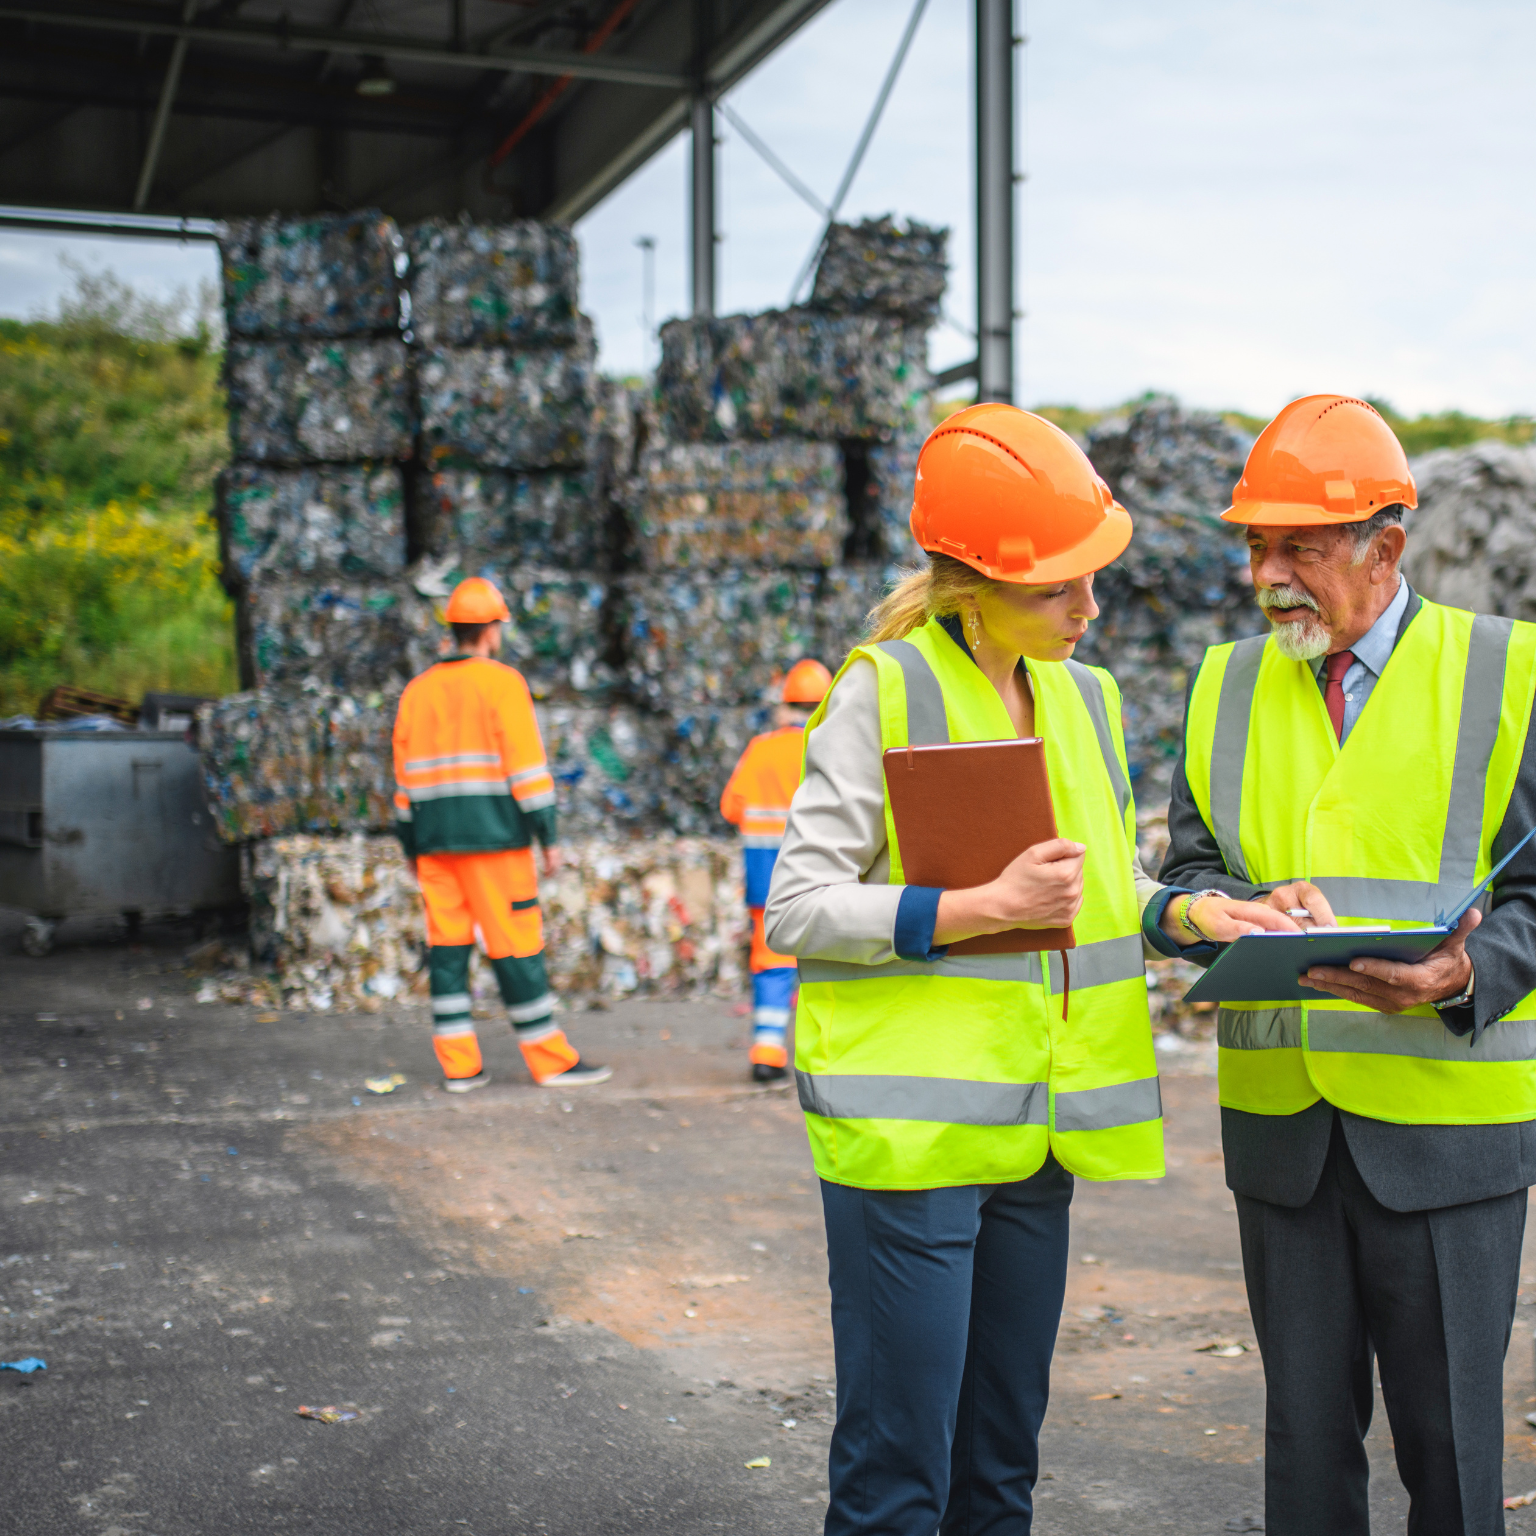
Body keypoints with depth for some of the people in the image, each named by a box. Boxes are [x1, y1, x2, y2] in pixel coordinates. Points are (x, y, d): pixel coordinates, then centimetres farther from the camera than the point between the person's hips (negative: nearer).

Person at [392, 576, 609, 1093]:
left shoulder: (417, 691, 12)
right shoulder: (502, 682, -4)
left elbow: (405, 778, 13)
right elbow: (527, 765, -11)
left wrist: (412, 851, 18)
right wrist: (549, 838, -8)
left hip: (435, 842, 5)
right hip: (494, 837, -5)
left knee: (447, 948, 5)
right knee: (515, 947, -2)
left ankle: (459, 1065, 4)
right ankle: (551, 1061, 3)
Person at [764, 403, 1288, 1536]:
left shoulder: (1083, 698, 11)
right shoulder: (885, 693, -10)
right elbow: (798, 909, -12)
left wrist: (1197, 912, 2)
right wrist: (982, 909, -21)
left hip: (1034, 1131, 7)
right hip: (909, 1130, -6)